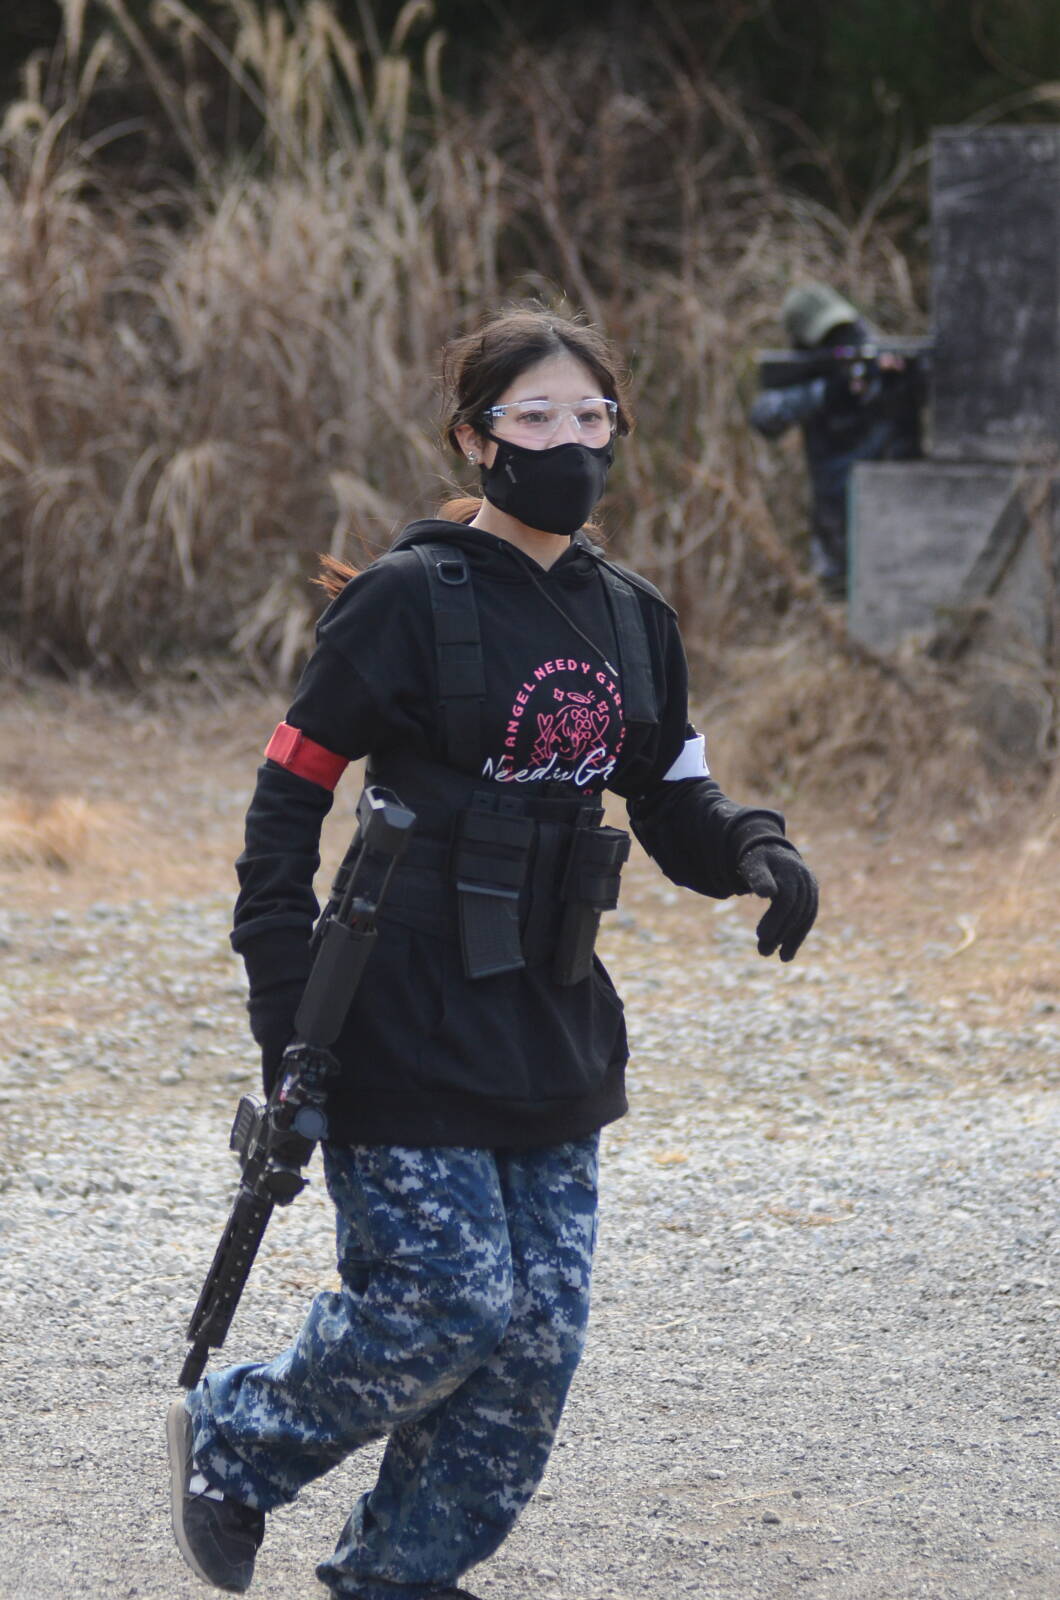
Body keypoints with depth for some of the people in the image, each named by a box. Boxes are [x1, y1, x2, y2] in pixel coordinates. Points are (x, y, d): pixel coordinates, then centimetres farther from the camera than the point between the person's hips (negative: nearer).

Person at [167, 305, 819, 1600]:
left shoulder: (629, 618, 9)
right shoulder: (409, 601, -10)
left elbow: (675, 804, 16)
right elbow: (290, 797, -7)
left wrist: (757, 855, -7)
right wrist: (285, 1011, -11)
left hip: (550, 1034, 6)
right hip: (411, 1037, -6)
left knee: (539, 1333, 4)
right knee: (446, 1307, -9)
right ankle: (230, 1442, 17)